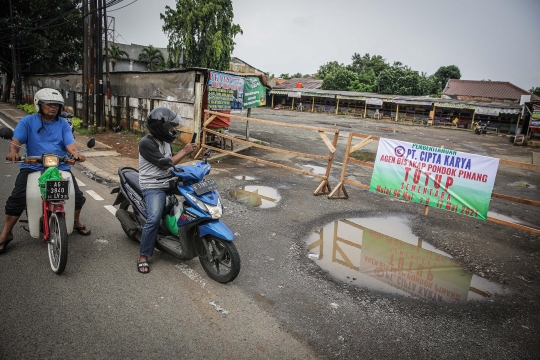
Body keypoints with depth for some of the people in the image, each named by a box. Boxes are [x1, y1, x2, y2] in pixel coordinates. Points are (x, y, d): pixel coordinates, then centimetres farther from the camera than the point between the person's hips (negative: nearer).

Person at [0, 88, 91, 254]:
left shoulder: (63, 123, 9)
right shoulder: (27, 121, 4)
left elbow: (70, 143, -2)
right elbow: (16, 141, -6)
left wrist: (75, 153, -25)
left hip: (61, 167, 1)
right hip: (33, 167, -1)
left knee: (77, 196, -6)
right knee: (17, 198, -13)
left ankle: (76, 222, 24)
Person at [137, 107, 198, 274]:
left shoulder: (164, 140, 9)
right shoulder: (146, 143, -16)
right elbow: (165, 164, -19)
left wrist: (185, 150, -1)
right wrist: (185, 152, -13)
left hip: (169, 182, 9)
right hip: (153, 186, -8)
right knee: (154, 219, -23)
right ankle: (143, 256, -8)